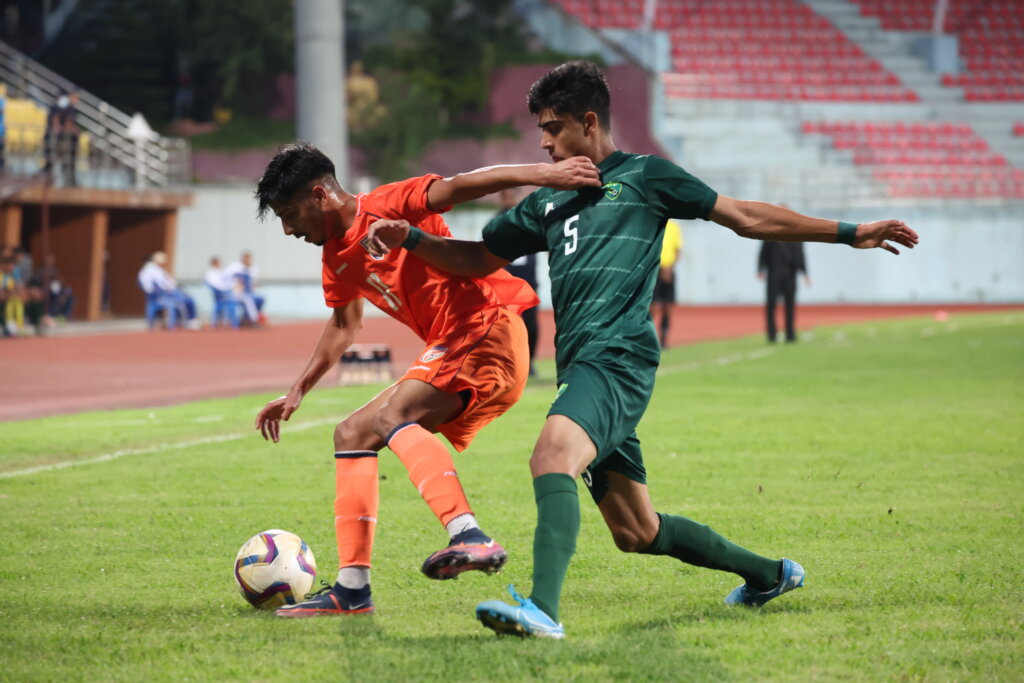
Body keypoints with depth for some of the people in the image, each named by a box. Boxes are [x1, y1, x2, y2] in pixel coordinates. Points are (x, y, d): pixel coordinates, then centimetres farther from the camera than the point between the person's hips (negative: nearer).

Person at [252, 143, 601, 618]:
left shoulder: (389, 206, -10)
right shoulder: (337, 259, 16)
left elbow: (457, 187, -25)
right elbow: (343, 325, 33)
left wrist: (539, 174, -39)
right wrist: (297, 391, 33)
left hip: (488, 330, -10)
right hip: (449, 350, 10)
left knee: (392, 415, -31)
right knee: (352, 434, 12)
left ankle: (469, 537, -48)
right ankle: (352, 589, 10)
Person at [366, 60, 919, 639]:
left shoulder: (644, 176, 8)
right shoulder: (549, 202, 25)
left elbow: (746, 217, 9)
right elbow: (479, 259, 31)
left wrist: (850, 234, 6)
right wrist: (412, 239, 13)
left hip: (619, 357, -7)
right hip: (582, 368, 8)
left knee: (553, 454, -34)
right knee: (637, 532, 11)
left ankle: (543, 608, -48)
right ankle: (769, 574, 31)